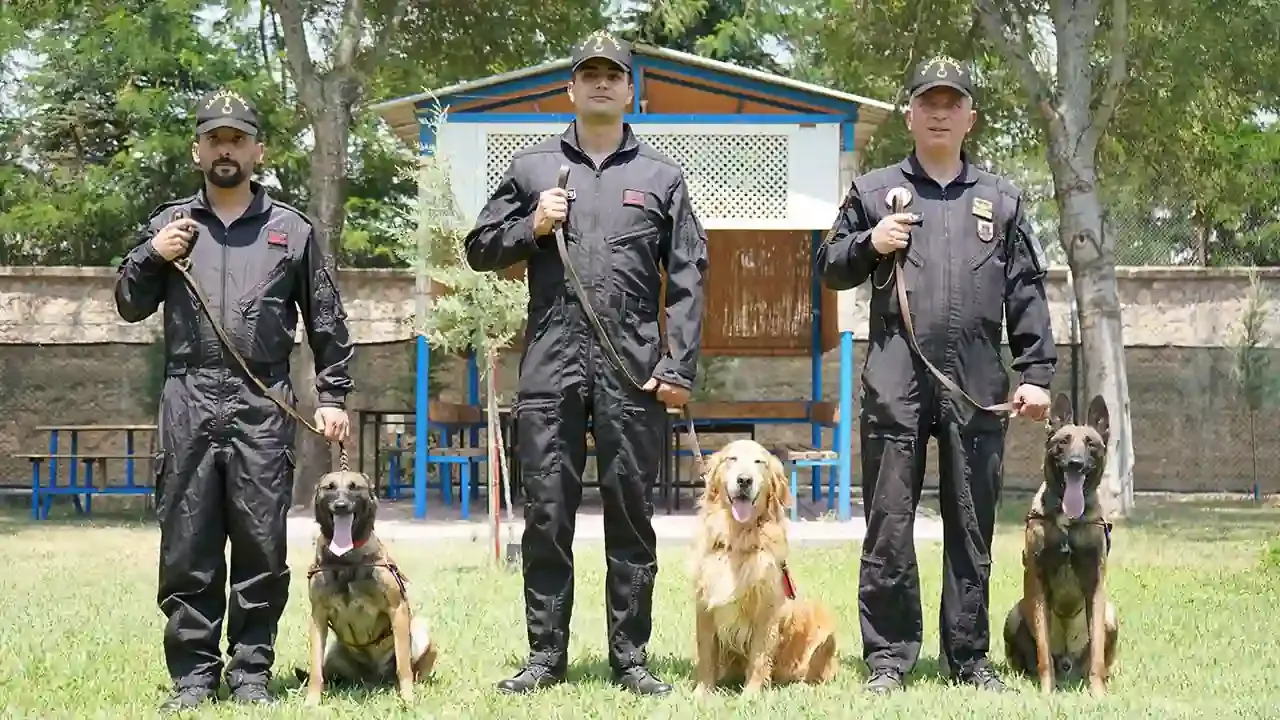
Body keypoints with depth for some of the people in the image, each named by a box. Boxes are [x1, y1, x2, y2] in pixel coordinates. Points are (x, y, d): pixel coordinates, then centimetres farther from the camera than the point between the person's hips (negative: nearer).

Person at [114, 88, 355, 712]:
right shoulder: (168, 224, 15)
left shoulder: (292, 230, 12)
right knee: (186, 544, -1)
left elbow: (326, 321, 14)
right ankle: (193, 672, 6)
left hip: (264, 403, -1)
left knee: (261, 543, 0)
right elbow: (130, 306, 16)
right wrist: (152, 256, -1)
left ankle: (251, 671, 8)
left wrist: (333, 395, 7)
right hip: (188, 401, 1)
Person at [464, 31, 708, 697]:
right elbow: (480, 249, 15)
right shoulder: (531, 168, 13)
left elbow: (687, 278, 6)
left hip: (633, 367, 0)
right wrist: (531, 227, -5)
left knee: (631, 515, 4)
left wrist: (679, 367, -3)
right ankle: (545, 656, 10)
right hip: (550, 365, 1)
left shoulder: (661, 176, 10)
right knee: (546, 515, 2)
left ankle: (631, 659, 11)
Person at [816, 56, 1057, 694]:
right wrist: (868, 244, -4)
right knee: (888, 527, -1)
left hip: (977, 385, 1)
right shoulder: (873, 191, 11)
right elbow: (829, 270, 15)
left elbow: (1027, 294, 11)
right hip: (895, 379, -1)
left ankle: (969, 656, 14)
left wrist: (1037, 372, 4)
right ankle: (888, 656, 6)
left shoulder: (1001, 200, 14)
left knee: (972, 528, 6)